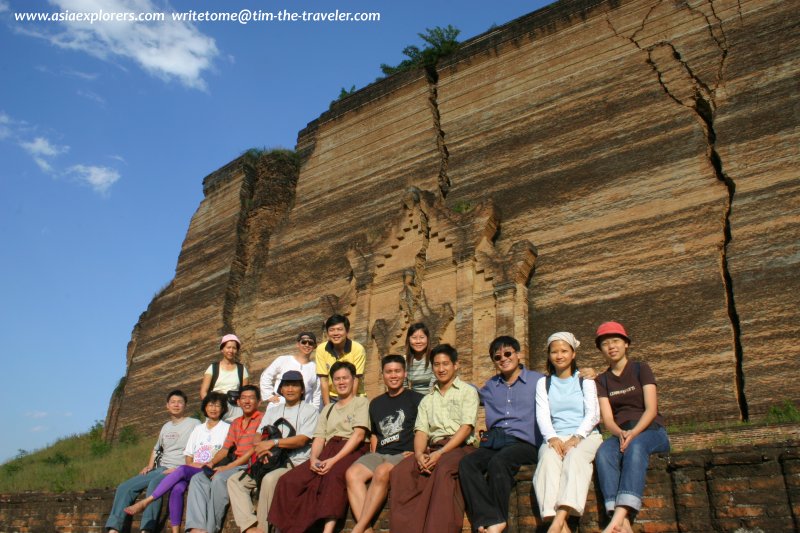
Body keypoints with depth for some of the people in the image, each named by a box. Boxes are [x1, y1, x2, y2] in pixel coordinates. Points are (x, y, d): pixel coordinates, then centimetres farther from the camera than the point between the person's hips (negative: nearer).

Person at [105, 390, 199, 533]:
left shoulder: (194, 424, 2)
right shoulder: (166, 427, 23)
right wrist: (149, 466, 17)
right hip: (160, 469, 7)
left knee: (155, 483, -36)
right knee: (124, 488, -9)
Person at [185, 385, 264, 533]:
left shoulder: (262, 418, -3)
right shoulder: (235, 423, 22)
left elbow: (255, 449, -12)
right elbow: (225, 448, 18)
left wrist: (227, 467, -15)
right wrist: (212, 463, -3)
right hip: (236, 466, 8)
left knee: (219, 479, -30)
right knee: (197, 479, -10)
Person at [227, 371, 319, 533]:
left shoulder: (310, 411, 4)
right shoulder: (272, 412, 23)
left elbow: (302, 440, -9)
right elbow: (258, 438, 15)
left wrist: (273, 442, -15)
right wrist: (262, 448, -9)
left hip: (296, 463, -6)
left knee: (270, 479, -35)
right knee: (234, 480, -11)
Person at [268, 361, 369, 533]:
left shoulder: (361, 402, 10)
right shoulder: (328, 409, 28)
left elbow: (359, 435, -5)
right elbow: (319, 438, 16)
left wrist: (334, 459, -17)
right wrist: (314, 458, -8)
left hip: (351, 452, -5)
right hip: (328, 451, 5)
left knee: (334, 475, -39)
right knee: (288, 481, -19)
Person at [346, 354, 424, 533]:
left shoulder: (416, 399, 6)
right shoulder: (376, 403, 22)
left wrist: (416, 453, -11)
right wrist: (373, 456, 13)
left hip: (405, 454, -5)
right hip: (380, 454, 5)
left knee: (381, 472, -36)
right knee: (352, 473, -25)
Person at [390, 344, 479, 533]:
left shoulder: (467, 391, 10)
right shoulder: (427, 400, 25)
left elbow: (466, 428, -3)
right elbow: (421, 431, 12)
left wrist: (440, 453, -15)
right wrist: (419, 454, -11)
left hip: (460, 447, -4)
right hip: (432, 449, 4)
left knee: (443, 469, -38)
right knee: (401, 471, -26)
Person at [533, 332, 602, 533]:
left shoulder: (585, 380, 15)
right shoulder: (543, 383, 19)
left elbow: (593, 414, 2)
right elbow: (542, 415, 6)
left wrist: (576, 437, -15)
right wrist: (552, 438, -15)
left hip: (586, 435, -1)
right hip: (556, 438, 1)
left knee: (575, 456, -36)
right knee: (548, 457, -34)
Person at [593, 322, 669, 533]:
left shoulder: (641, 369, 7)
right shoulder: (602, 380, 14)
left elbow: (651, 408, -5)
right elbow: (607, 419, 2)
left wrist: (633, 433, -23)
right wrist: (620, 433, -21)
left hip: (650, 432, -2)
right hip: (620, 434, 2)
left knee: (636, 446, -38)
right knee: (603, 452, -33)